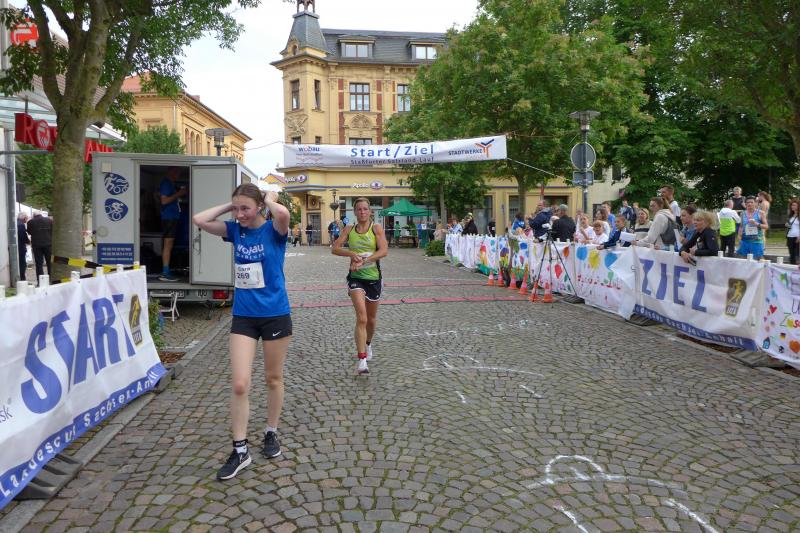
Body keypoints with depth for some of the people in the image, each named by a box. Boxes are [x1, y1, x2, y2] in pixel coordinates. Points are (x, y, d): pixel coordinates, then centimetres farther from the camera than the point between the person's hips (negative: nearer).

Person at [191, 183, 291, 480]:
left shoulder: (273, 230, -11)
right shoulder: (235, 230, 3)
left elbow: (283, 214, -34)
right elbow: (199, 221, -4)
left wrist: (269, 200, -14)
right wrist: (230, 205, -2)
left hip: (275, 315, -3)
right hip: (243, 317, 3)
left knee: (273, 379, 13)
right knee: (239, 384, -3)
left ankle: (271, 434, 35)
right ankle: (240, 451, 11)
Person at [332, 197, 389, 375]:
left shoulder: (376, 228, -4)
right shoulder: (349, 229, 3)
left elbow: (384, 251, -17)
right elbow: (335, 248, 1)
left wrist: (363, 260, -27)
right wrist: (351, 253, -17)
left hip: (374, 277, 1)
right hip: (355, 277, 0)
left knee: (371, 319, 16)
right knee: (361, 317, -17)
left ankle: (368, 344, 47)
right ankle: (362, 360, -17)